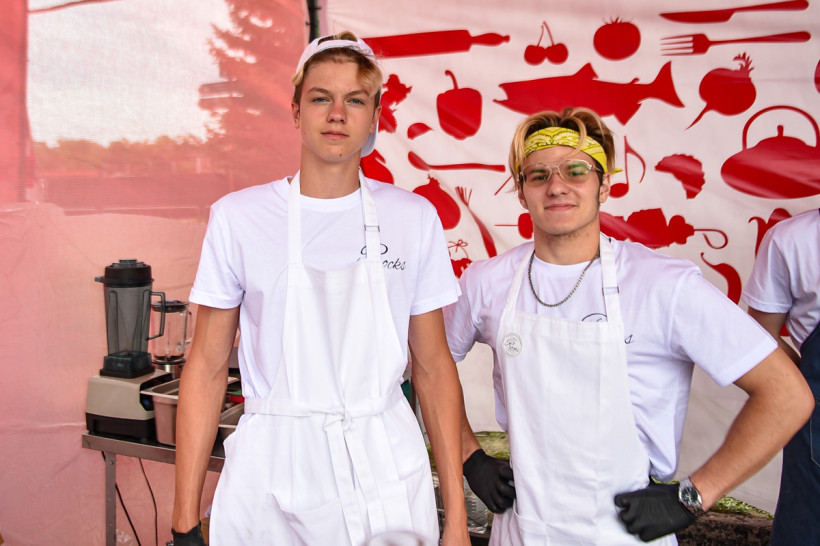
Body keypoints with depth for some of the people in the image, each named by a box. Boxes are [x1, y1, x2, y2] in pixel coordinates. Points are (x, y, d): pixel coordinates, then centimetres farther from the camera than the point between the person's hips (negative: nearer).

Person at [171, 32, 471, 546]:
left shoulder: (415, 217, 0)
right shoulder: (237, 216, -2)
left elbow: (434, 366, 3)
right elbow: (208, 369, 1)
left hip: (386, 474, 1)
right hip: (270, 476, 0)